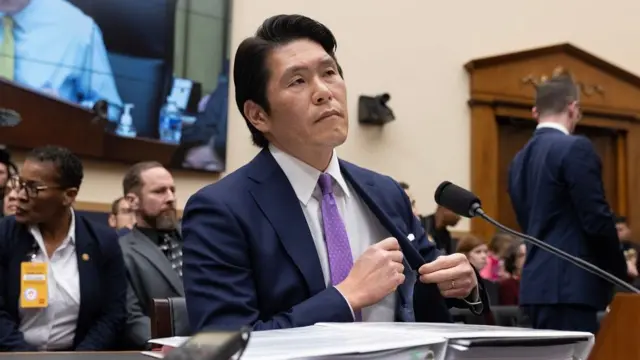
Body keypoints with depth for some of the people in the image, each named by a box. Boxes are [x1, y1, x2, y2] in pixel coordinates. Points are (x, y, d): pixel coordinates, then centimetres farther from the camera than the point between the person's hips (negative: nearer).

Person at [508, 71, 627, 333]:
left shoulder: (519, 159, 15)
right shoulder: (575, 148, -10)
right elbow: (596, 219, -13)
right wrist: (619, 273, 0)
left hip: (537, 283, 8)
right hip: (569, 285, -8)